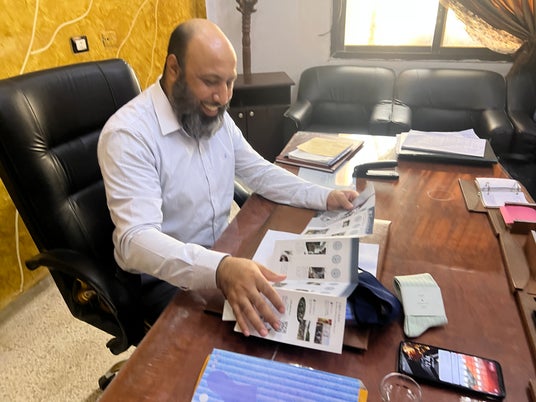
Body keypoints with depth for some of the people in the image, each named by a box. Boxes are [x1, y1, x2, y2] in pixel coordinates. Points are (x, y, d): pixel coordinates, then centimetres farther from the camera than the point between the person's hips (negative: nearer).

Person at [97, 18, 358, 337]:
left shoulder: (216, 116, 0)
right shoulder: (128, 134, -23)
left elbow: (260, 172, 8)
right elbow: (136, 239, -33)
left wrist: (324, 197, -5)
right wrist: (220, 269, -50)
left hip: (221, 253, 7)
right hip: (164, 279, -6)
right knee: (254, 329, -22)